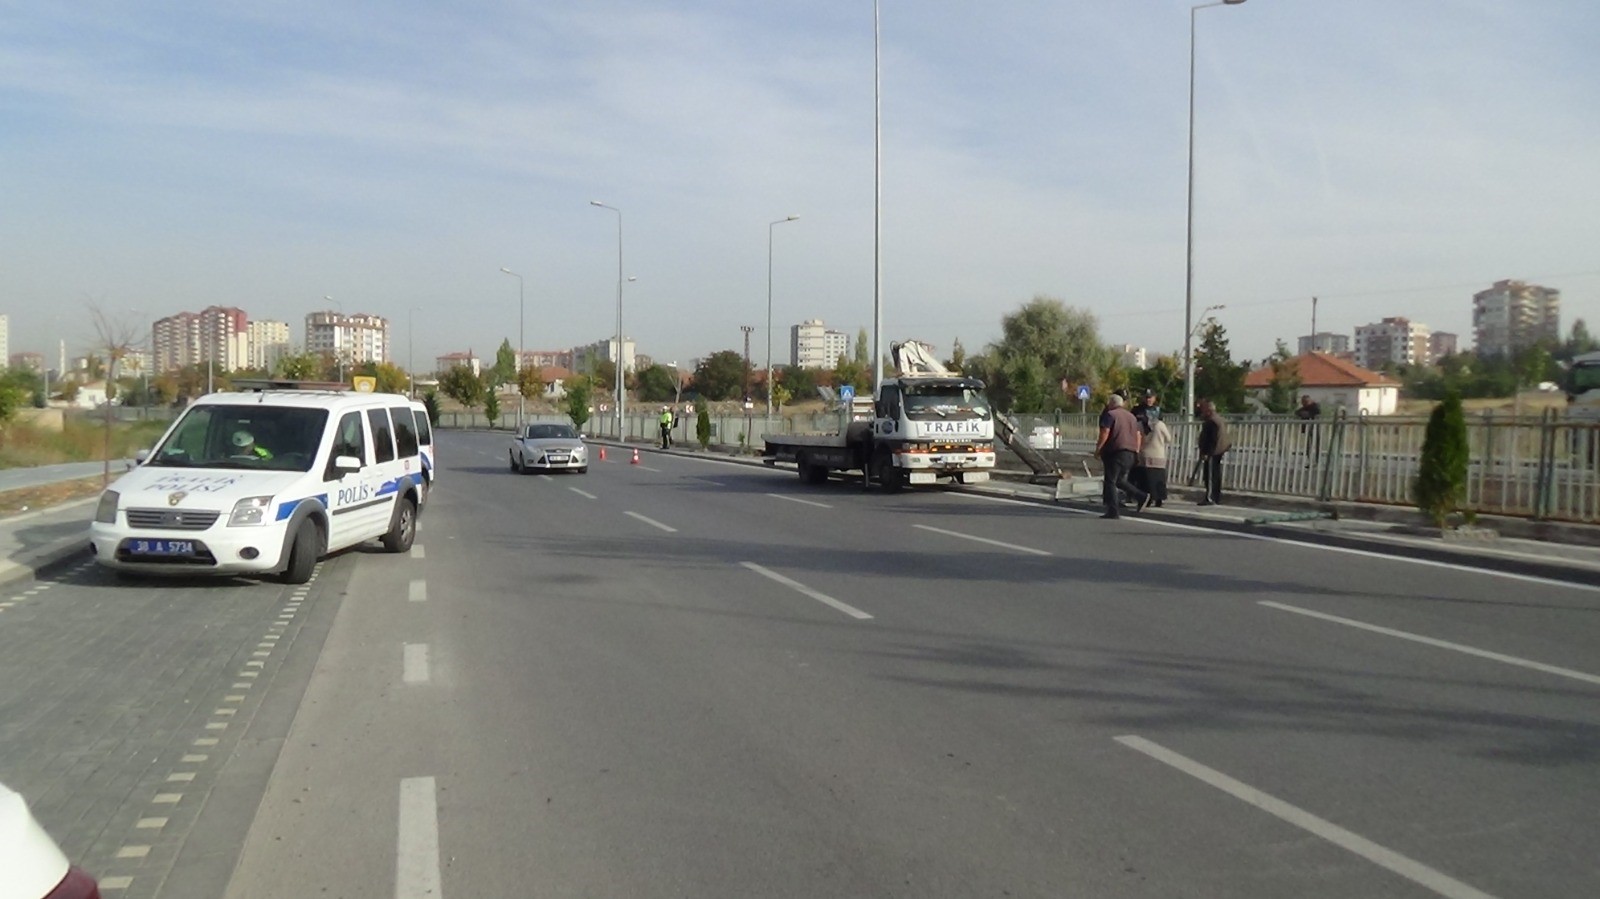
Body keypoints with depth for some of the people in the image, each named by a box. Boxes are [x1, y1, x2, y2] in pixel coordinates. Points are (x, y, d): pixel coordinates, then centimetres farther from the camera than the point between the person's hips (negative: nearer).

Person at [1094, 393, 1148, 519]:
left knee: (1110, 481, -3)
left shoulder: (1110, 415, -4)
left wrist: (1098, 449, -7)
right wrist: (1136, 451, 22)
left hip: (1116, 452, -8)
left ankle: (1113, 511, -8)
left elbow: (1105, 433, -14)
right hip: (1130, 454, 8)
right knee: (1120, 480, 18)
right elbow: (1138, 435, 18)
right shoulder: (1131, 416, 19)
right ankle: (1141, 496, 3)